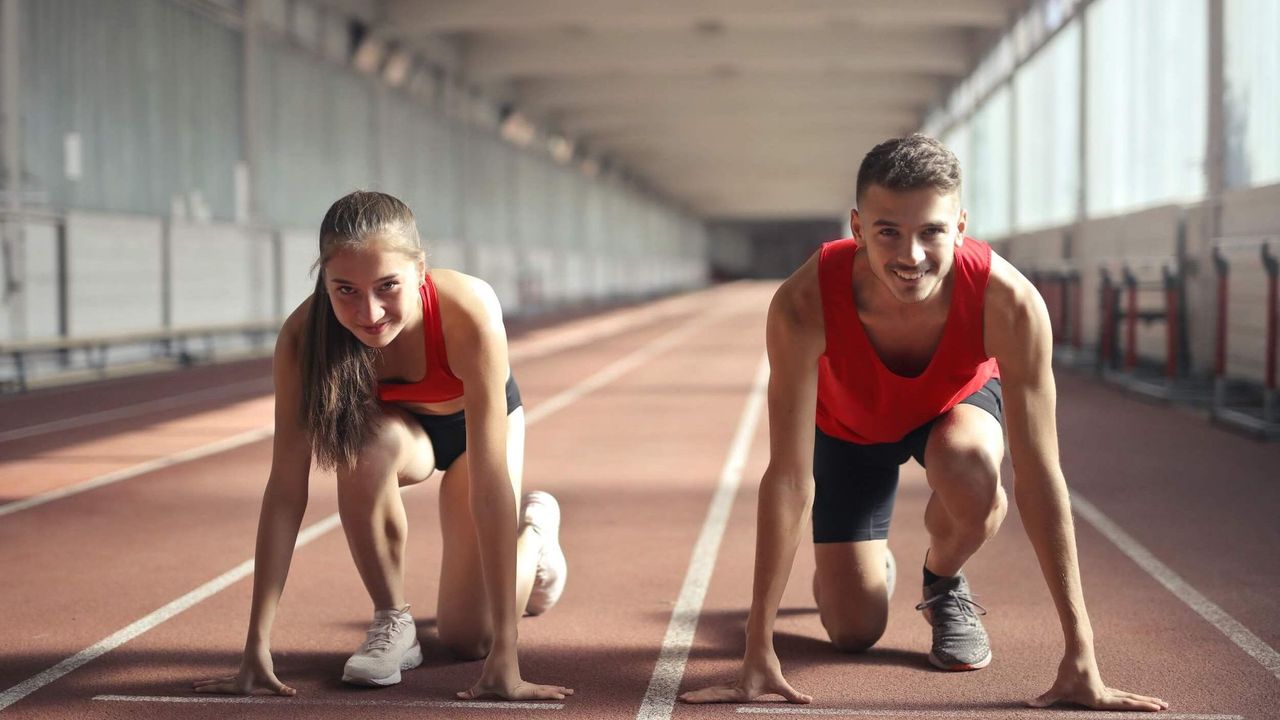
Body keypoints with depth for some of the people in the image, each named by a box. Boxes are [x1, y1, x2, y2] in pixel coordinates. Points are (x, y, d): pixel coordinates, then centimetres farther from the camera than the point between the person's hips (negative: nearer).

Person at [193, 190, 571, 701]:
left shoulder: (469, 313, -42)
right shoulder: (304, 335, -35)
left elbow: (490, 485, -42)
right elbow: (286, 488, -32)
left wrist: (505, 654, -44)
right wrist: (257, 646, -36)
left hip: (473, 423, -1)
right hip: (398, 426, 1)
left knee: (468, 637, -4)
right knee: (366, 442, -36)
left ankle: (535, 527, 29)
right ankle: (390, 621, -11)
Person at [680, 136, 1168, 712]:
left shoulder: (1009, 302, -40)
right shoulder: (803, 305, -41)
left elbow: (1038, 476, -36)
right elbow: (788, 477, -37)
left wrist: (1080, 656, -37)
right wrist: (758, 652, -37)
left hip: (959, 402, 0)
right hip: (849, 425, 0)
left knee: (970, 470, -36)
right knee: (854, 631, -5)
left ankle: (944, 582, -1)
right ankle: (855, 568, 33)